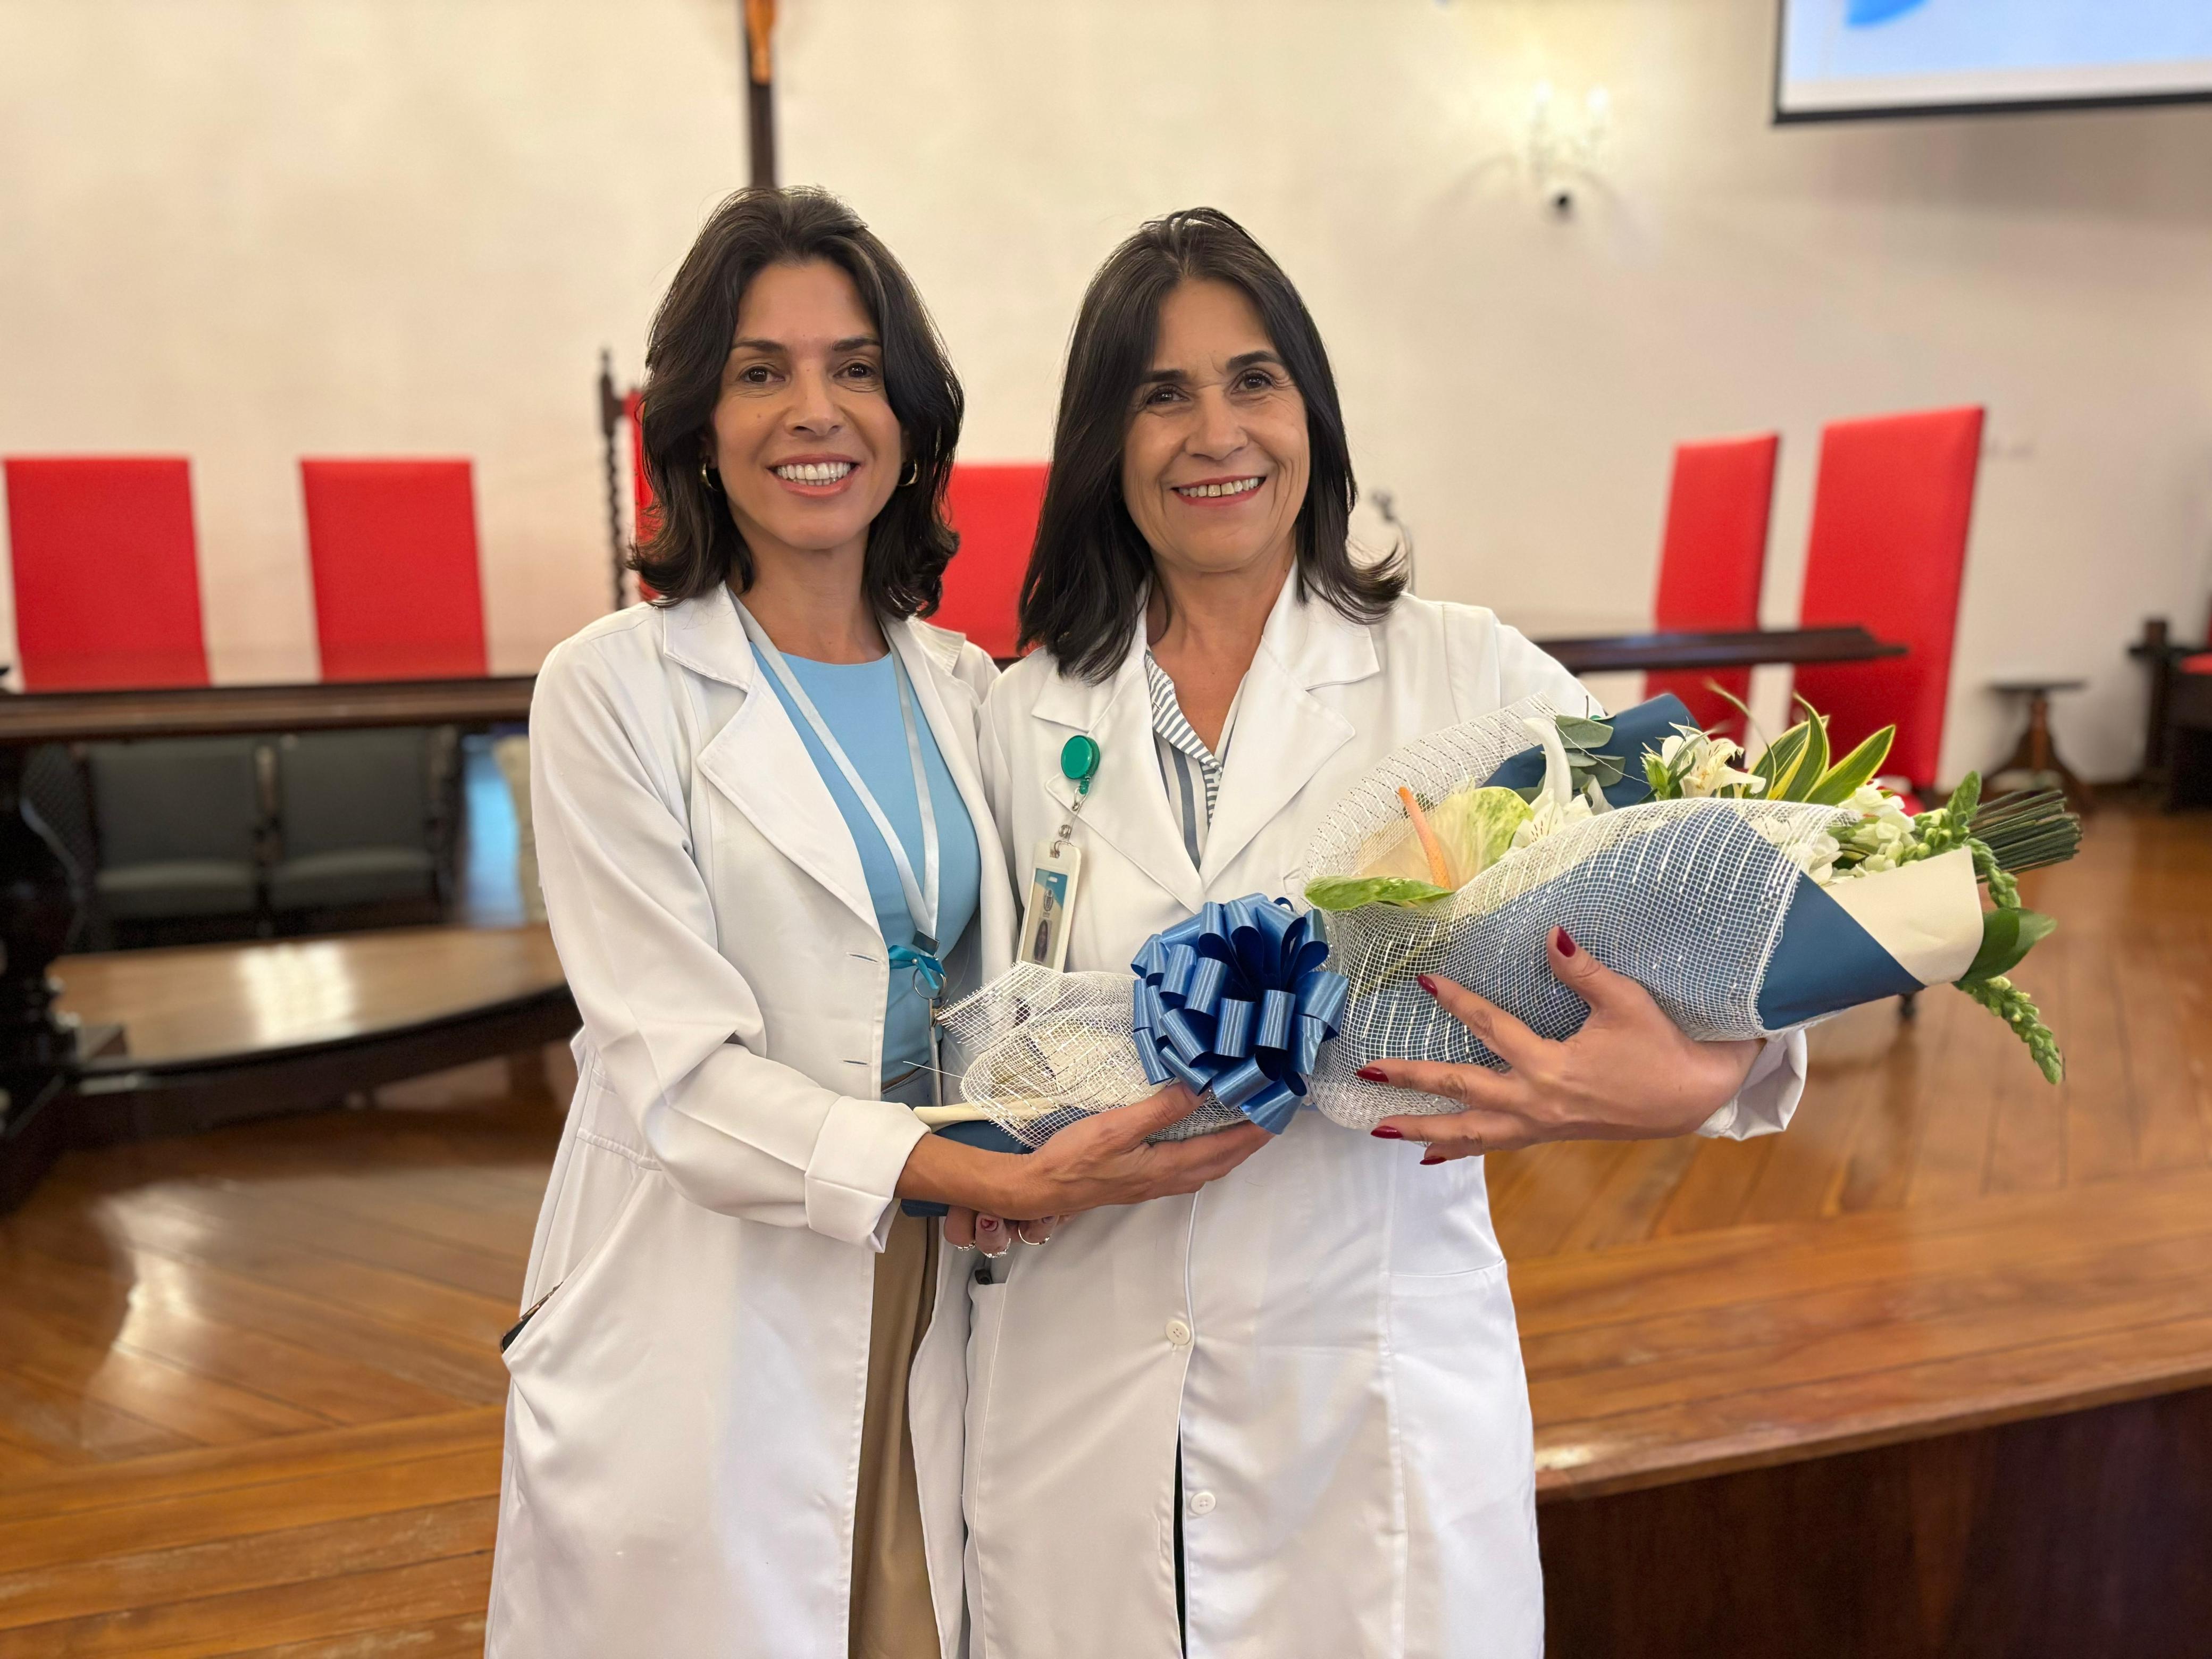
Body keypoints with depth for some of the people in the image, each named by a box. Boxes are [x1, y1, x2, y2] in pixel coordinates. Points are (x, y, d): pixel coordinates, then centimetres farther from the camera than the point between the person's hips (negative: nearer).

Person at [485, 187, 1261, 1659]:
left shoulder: (962, 688, 6)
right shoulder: (616, 691, -10)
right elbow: (685, 1079, -16)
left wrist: (1045, 1138, -7)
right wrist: (1008, 1177, -26)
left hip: (936, 1307, 4)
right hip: (707, 1336, -4)